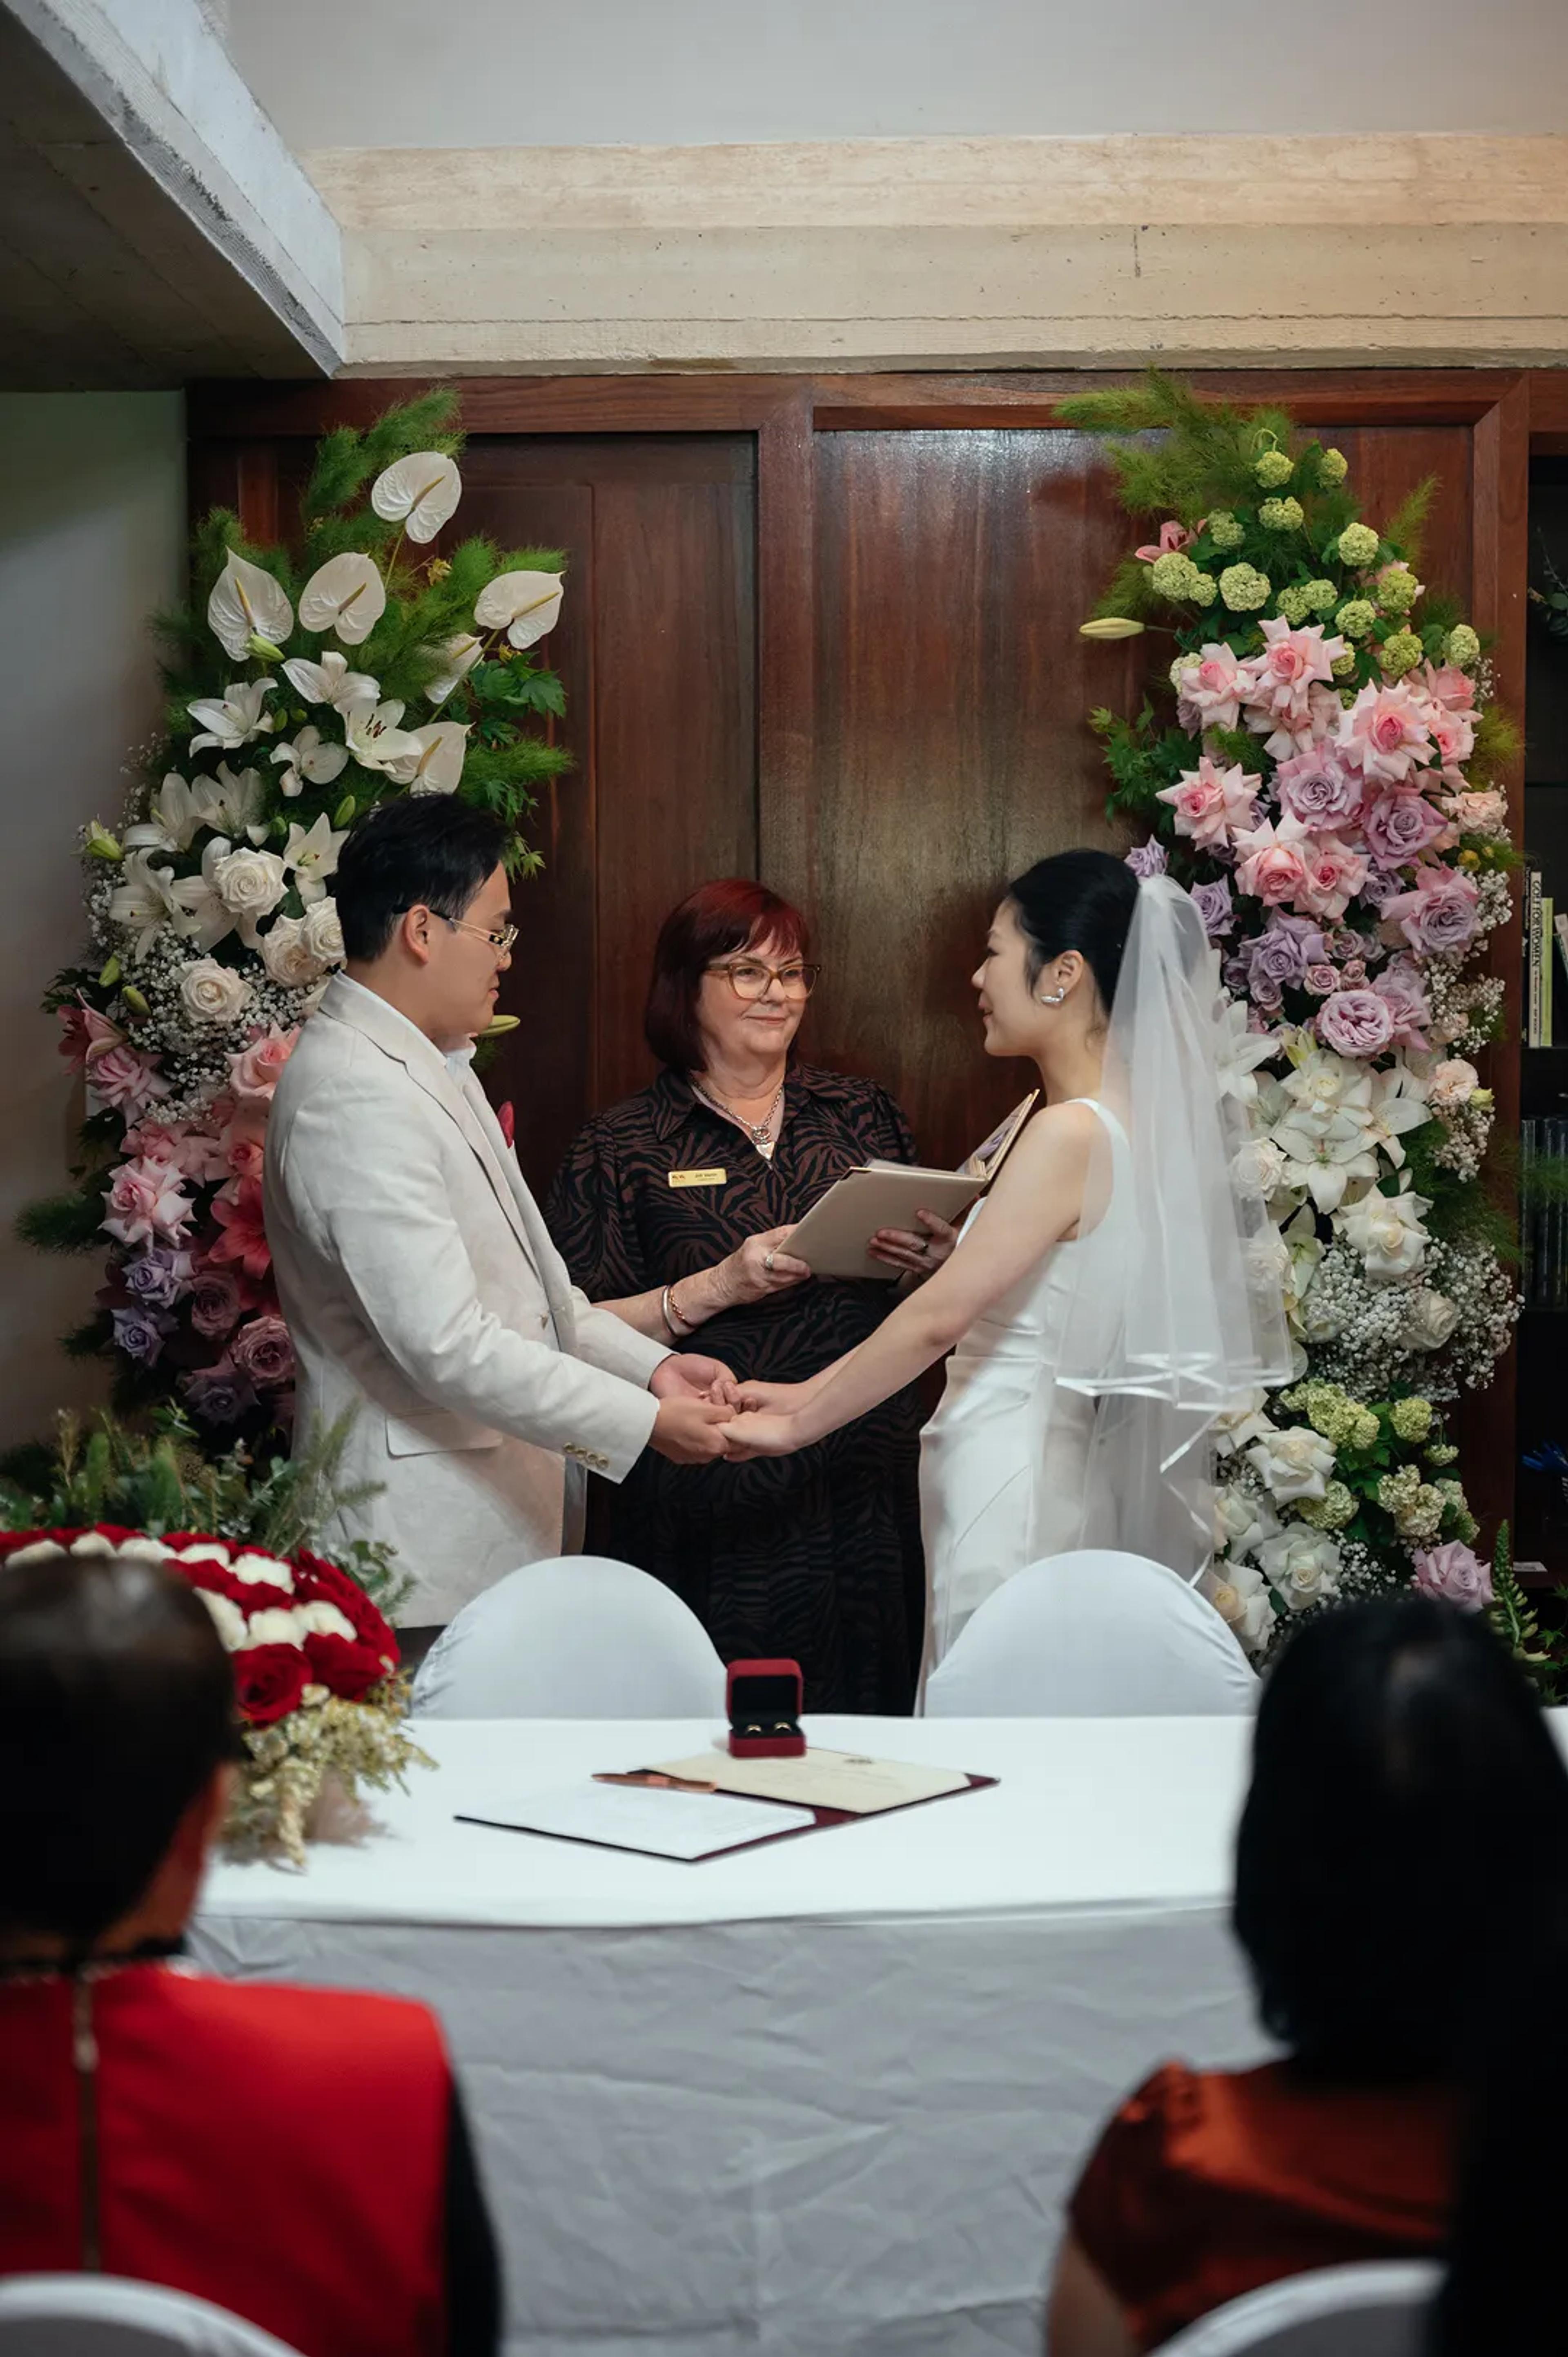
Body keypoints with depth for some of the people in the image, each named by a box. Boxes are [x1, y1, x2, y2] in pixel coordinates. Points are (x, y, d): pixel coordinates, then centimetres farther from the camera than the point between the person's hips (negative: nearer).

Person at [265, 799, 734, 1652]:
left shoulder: (429, 1067, 16)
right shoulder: (353, 1095, -19)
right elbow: (447, 1346, -23)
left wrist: (652, 1364, 7)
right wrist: (644, 1423, -16)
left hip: (501, 1518, 10)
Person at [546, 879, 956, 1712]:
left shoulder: (863, 1114, 12)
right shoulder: (622, 1146, 2)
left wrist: (934, 1264, -3)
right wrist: (717, 1288, -16)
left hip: (866, 1492, 3)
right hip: (706, 1510, -3)